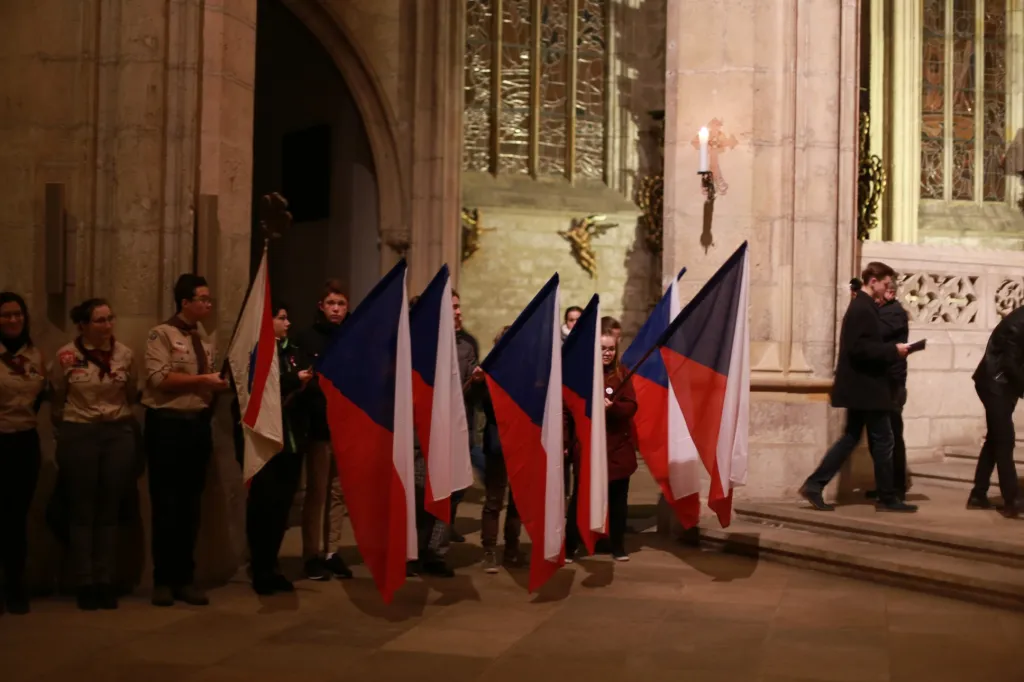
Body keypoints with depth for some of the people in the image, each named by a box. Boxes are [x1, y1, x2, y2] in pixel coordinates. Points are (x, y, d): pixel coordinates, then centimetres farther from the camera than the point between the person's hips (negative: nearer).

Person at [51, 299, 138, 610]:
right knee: (82, 512, 4)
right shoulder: (66, 355, -6)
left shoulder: (125, 354, -1)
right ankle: (85, 583, 11)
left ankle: (106, 581, 14)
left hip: (119, 434, 2)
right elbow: (57, 399, 6)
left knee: (109, 511, 7)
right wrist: (66, 430, 14)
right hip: (79, 435, -2)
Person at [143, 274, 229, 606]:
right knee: (166, 505, 1)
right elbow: (158, 378, -18)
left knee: (191, 505, 11)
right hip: (167, 425, -7)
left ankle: (185, 578, 19)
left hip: (199, 425, 7)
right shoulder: (162, 334, -6)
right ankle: (163, 580, 11)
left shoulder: (205, 342, 15)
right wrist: (202, 380, -16)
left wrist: (218, 385, 1)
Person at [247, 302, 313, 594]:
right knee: (264, 503, -1)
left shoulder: (292, 351, 15)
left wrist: (307, 381, -8)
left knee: (282, 503, 7)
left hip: (291, 438, 6)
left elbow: (300, 390, 12)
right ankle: (260, 569, 9)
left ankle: (270, 566, 17)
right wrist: (295, 380, -14)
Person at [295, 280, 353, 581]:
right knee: (316, 493, 2)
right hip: (320, 426, -3)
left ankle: (332, 552, 15)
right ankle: (312, 555, 9)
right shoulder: (307, 339, 1)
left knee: (338, 492, 7)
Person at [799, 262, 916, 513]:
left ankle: (813, 485, 7)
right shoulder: (863, 309, -16)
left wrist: (891, 351, 8)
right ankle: (887, 498, 8)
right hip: (866, 387, -10)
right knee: (882, 440, -1)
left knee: (851, 438, 11)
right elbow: (859, 347, -24)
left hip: (860, 385, 10)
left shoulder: (861, 306, 16)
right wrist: (893, 350, -19)